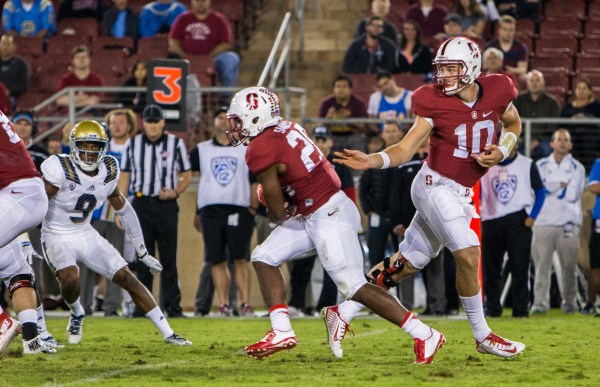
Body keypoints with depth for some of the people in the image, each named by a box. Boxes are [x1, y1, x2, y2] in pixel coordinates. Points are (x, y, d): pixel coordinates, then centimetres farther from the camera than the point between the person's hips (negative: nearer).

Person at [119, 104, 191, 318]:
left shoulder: (175, 144, 3)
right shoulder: (132, 144, 7)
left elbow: (186, 175, 9)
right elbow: (124, 176, 11)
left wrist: (175, 192, -10)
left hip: (166, 205, -1)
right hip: (141, 205, 1)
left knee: (169, 258, 0)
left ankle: (172, 305, 3)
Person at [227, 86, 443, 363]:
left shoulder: (260, 151, -17)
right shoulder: (288, 129, 8)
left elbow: (277, 211, -11)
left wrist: (278, 215, 12)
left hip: (329, 217, -10)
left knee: (354, 287, -8)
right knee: (264, 258, 10)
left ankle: (424, 336, -4)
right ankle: (282, 332, 8)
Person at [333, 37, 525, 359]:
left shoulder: (497, 92, -3)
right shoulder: (434, 102, -12)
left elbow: (513, 124, 16)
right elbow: (406, 149, -11)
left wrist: (501, 152, -4)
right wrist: (371, 161, -29)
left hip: (459, 193, 5)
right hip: (436, 184, -5)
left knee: (407, 263, 11)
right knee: (468, 254, -18)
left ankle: (344, 311, 22)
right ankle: (482, 336, -3)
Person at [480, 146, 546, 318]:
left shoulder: (527, 165, 4)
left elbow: (540, 192, 6)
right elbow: (478, 195, 12)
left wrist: (532, 216, -5)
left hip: (518, 221, -2)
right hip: (491, 222, 2)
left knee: (520, 267, -5)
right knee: (490, 269, 5)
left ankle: (520, 308, -1)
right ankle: (492, 308, 13)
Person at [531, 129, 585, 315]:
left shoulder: (577, 168, 9)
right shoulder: (541, 166, 13)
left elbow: (573, 195, -3)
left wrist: (550, 187, 2)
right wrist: (562, 186, -6)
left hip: (568, 222, 0)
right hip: (544, 221, 0)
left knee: (569, 265, -1)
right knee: (542, 264, -7)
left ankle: (569, 302, 10)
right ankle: (540, 303, -7)